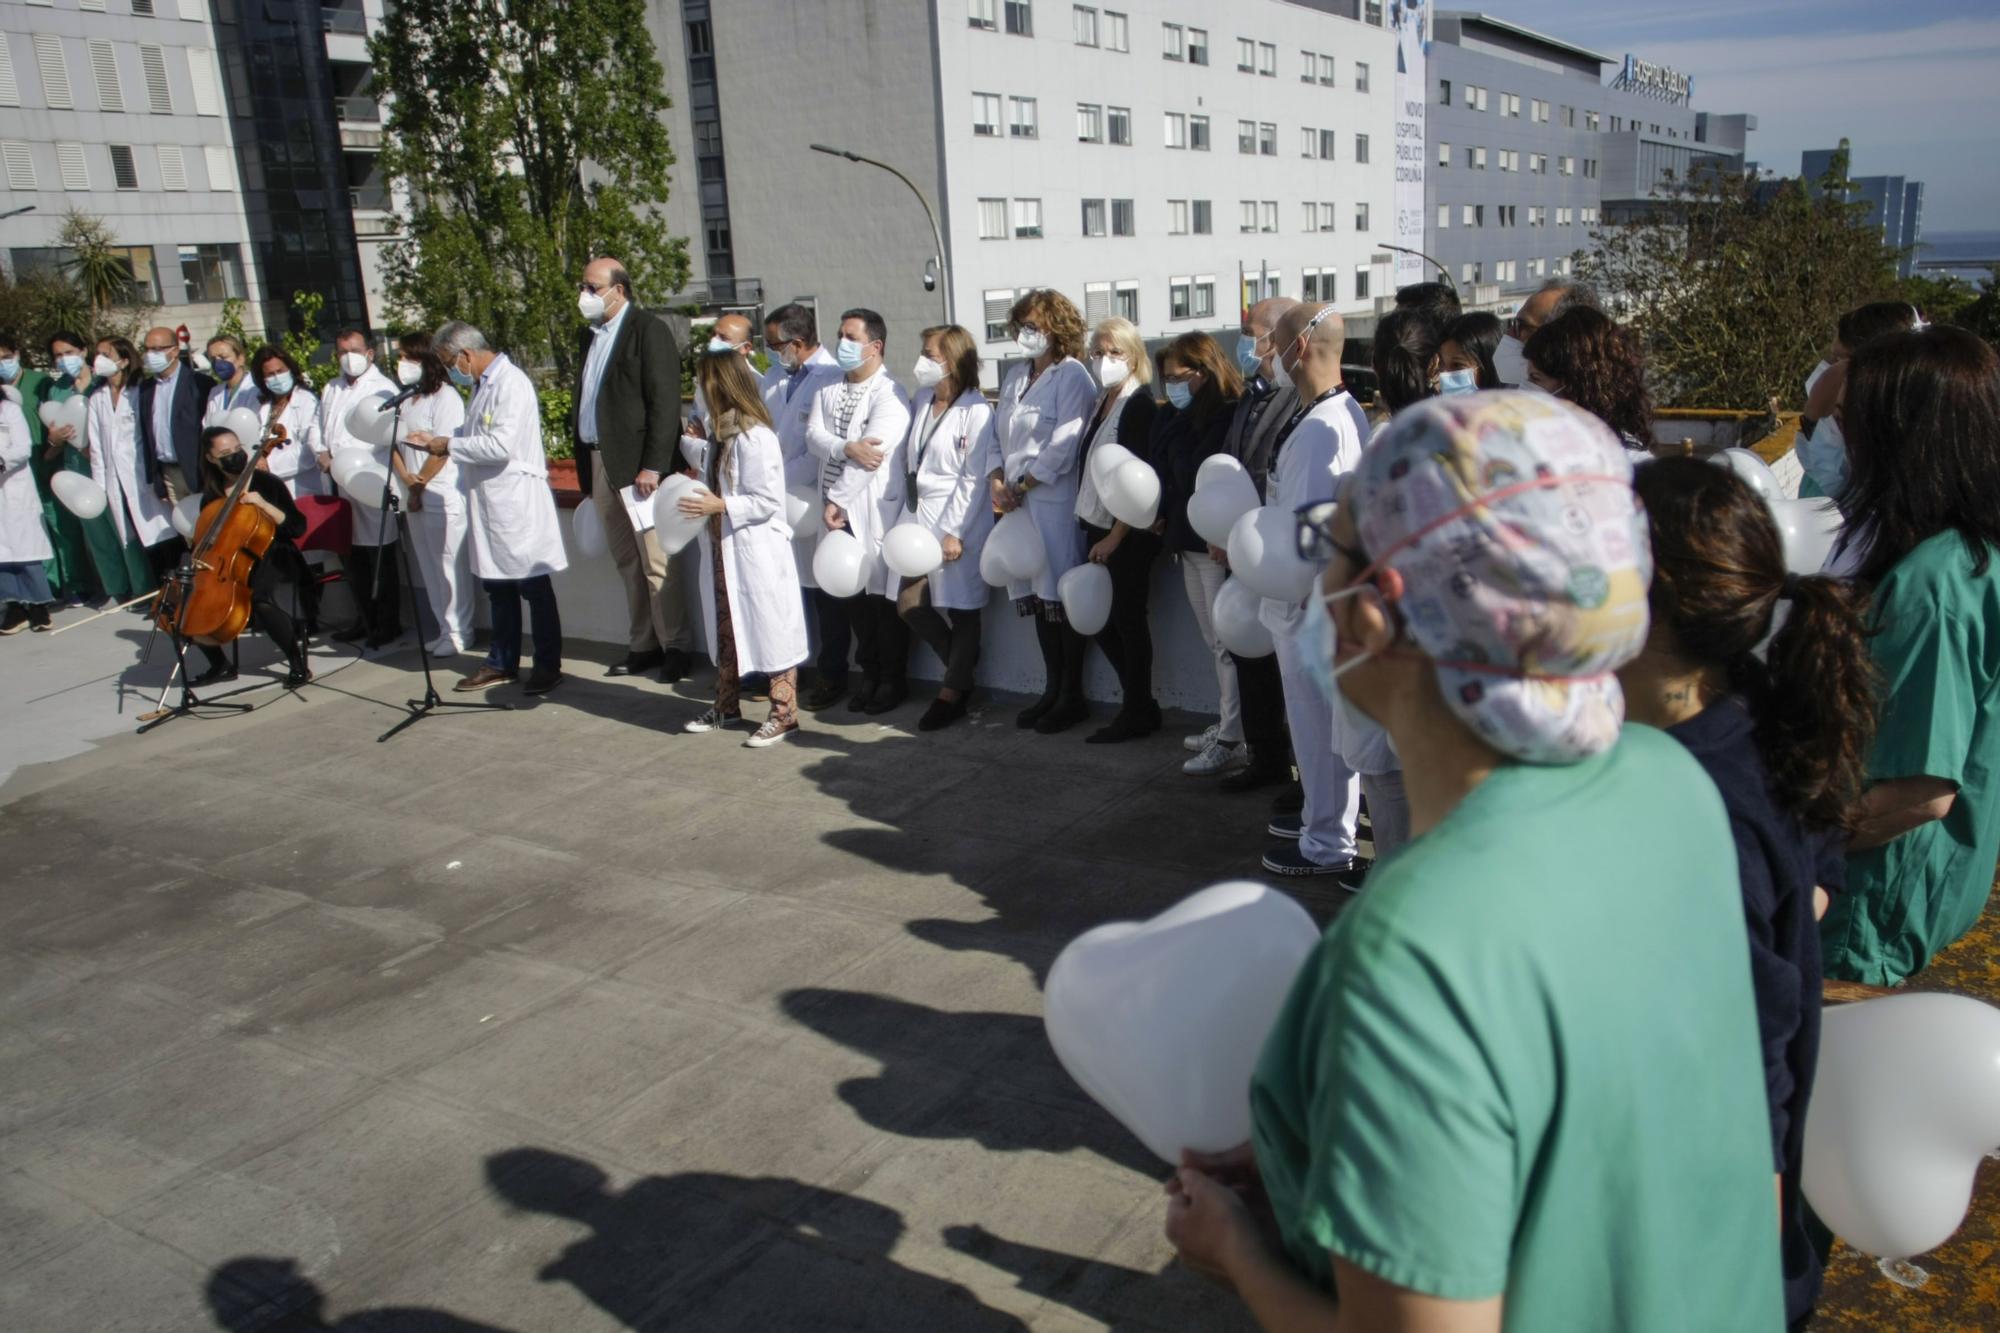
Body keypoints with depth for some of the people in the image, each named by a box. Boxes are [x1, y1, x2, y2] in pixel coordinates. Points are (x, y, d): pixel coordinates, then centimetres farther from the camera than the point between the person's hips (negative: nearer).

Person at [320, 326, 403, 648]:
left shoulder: (383, 388, -2)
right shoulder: (331, 390, 20)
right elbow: (323, 432, 25)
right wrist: (325, 453, 5)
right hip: (342, 484, 7)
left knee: (381, 558, -3)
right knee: (353, 558, 10)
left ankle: (389, 624, 4)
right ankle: (367, 621, 20)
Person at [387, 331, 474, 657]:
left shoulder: (445, 397, -8)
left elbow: (441, 450, -13)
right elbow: (394, 443, 11)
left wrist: (419, 486, -8)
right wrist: (406, 478, -5)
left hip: (443, 496, -8)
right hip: (416, 497, 8)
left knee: (450, 565, -2)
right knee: (430, 568, 11)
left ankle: (459, 632, 6)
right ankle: (444, 629, 19)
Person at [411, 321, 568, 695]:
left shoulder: (511, 383, -15)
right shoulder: (483, 385, 14)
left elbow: (501, 445, -23)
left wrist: (449, 446, -13)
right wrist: (437, 440, 11)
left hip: (516, 501, -9)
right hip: (489, 503, 9)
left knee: (534, 587, 0)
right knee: (498, 587, 15)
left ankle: (548, 665, 8)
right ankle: (502, 663, 24)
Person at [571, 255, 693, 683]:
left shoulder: (649, 330, -7)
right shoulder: (588, 334, 16)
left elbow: (665, 402, -13)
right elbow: (586, 398, 16)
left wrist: (653, 466, -18)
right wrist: (584, 463, 10)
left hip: (639, 464, -7)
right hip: (599, 463, 8)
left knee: (657, 562, -4)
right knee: (626, 563, 12)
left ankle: (675, 647, 5)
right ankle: (641, 645, 19)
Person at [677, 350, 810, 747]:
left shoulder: (756, 438, -20)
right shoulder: (718, 434, 8)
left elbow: (767, 501, -20)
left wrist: (721, 506, -23)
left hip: (757, 553, -10)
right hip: (722, 550, 10)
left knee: (770, 630, 1)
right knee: (724, 629, 18)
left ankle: (784, 714, 11)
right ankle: (726, 707, 31)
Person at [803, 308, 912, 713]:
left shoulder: (890, 395, -9)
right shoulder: (828, 388, 13)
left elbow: (872, 454, -16)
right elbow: (813, 436, 2)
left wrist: (839, 501, -15)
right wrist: (846, 447, -18)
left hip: (874, 510, -6)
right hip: (836, 510, 6)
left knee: (883, 595, 1)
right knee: (852, 594, 10)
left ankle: (893, 680, 12)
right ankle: (870, 674, 22)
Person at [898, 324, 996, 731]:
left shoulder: (975, 411, -11)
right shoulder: (921, 402, 11)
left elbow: (974, 478, -13)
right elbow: (909, 457, 14)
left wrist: (954, 531, -16)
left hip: (958, 521, -8)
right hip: (919, 516, 8)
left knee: (960, 607, 4)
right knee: (909, 604, 8)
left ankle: (953, 692, 17)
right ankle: (962, 666, 29)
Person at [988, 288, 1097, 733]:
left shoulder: (1072, 376, -8)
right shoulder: (1014, 377, 16)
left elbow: (1062, 447, -15)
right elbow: (997, 434, 16)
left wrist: (1021, 485, -11)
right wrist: (997, 479, 0)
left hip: (1055, 501, -7)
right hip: (1018, 502, 7)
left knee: (1061, 597, -2)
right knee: (1037, 597, 12)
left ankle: (1073, 696, 8)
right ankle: (1052, 688, 22)